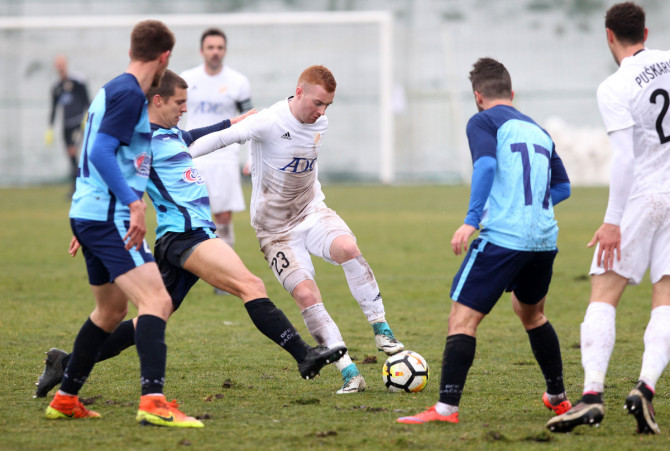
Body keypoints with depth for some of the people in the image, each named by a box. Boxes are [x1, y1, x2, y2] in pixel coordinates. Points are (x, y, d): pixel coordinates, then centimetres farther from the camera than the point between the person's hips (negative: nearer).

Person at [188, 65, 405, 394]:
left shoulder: (320, 124, 1)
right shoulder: (269, 122, -20)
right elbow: (221, 138, -21)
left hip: (312, 210, 4)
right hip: (275, 228, -4)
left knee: (347, 248, -29)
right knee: (306, 295, -19)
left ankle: (380, 328, -17)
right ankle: (349, 372, -13)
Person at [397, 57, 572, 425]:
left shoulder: (483, 122, 3)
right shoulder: (538, 130, 22)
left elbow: (485, 164, -16)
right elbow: (562, 187, 24)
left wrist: (471, 219, -20)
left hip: (502, 238, -7)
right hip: (544, 239, 7)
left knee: (462, 317, -8)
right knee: (531, 313, 30)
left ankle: (446, 407, -19)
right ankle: (558, 397, 36)